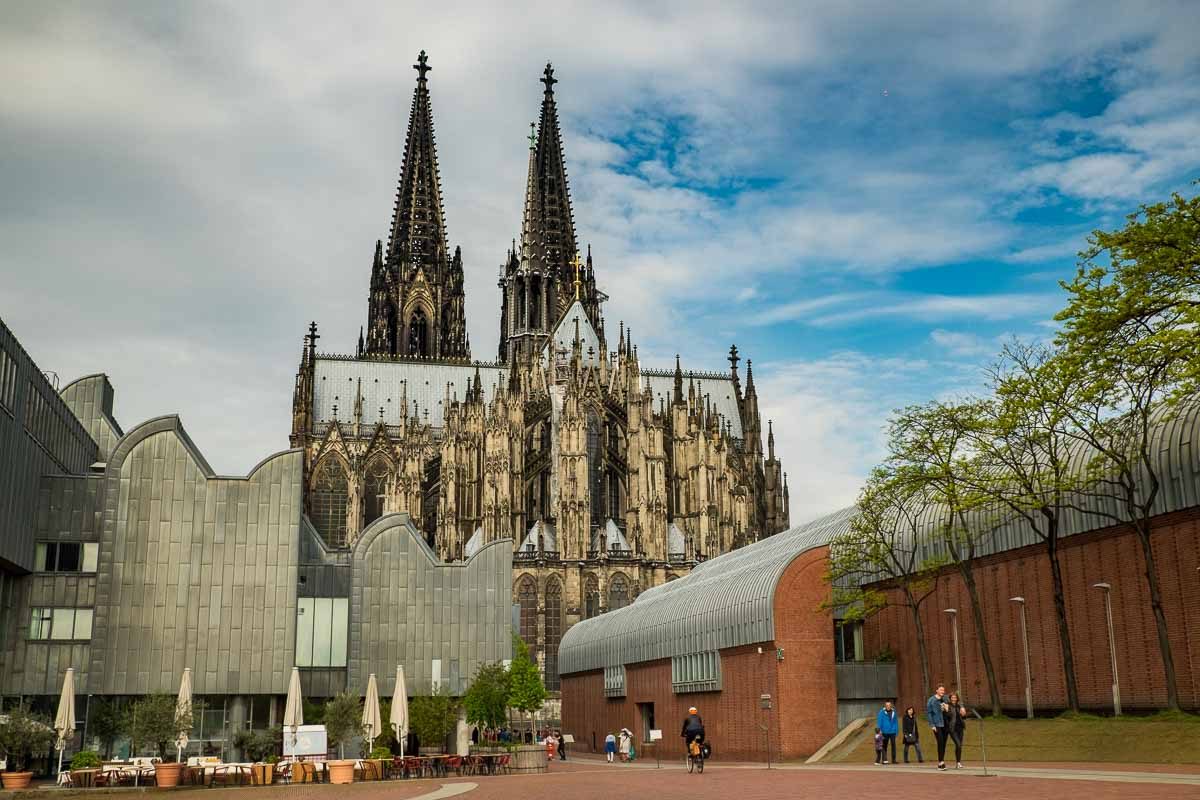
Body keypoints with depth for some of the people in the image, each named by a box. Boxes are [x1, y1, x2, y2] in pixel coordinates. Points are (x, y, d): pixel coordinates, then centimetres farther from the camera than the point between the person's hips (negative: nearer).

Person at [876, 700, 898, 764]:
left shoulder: (893, 712, 4)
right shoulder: (882, 712, -6)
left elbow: (896, 722, 9)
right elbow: (879, 721, -8)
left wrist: (897, 730, 5)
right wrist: (880, 730, -14)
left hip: (892, 732, 3)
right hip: (885, 732, -3)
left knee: (893, 745, 4)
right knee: (885, 746, 3)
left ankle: (894, 759, 12)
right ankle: (884, 760, 7)